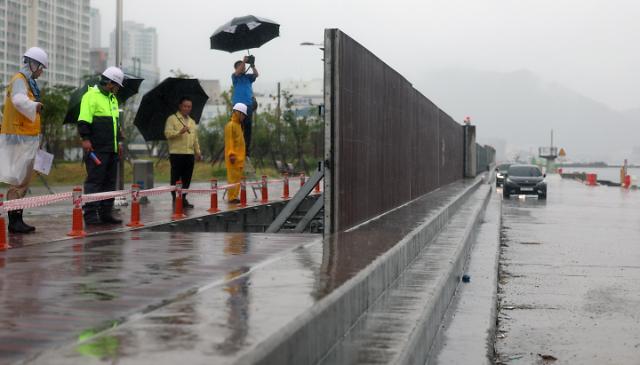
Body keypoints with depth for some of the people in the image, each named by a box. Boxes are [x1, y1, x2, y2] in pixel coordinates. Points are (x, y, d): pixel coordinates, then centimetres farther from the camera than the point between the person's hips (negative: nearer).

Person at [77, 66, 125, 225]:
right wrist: (85, 139, -21)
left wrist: (118, 140, 27)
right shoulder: (91, 96, -7)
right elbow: (84, 120, -15)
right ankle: (90, 214, -6)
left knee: (110, 181, 10)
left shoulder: (113, 99, 21)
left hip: (112, 149, 9)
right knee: (94, 180, -8)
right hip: (96, 148, -9)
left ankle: (106, 213, 15)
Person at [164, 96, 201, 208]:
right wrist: (180, 132, -23)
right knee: (176, 178, -2)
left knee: (187, 179, 6)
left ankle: (183, 199, 14)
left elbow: (195, 139, 23)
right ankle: (176, 199, 3)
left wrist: (198, 152, 18)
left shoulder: (192, 121, 20)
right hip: (177, 153, -6)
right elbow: (167, 133, -12)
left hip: (190, 154, 6)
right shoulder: (172, 119, 0)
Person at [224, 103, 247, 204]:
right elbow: (229, 141, -16)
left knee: (237, 178, 9)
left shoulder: (238, 125, 19)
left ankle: (234, 197, 13)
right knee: (233, 178, -9)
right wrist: (231, 154, -22)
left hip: (239, 158, 9)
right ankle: (232, 198, -8)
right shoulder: (230, 125, -9)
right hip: (234, 158, -9)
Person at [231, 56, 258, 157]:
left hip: (249, 105, 4)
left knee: (248, 128, 4)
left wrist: (252, 65, -11)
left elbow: (256, 74, 1)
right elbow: (237, 73, -14)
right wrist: (244, 61, -16)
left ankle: (247, 149, 8)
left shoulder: (248, 77, 17)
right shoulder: (235, 77, 7)